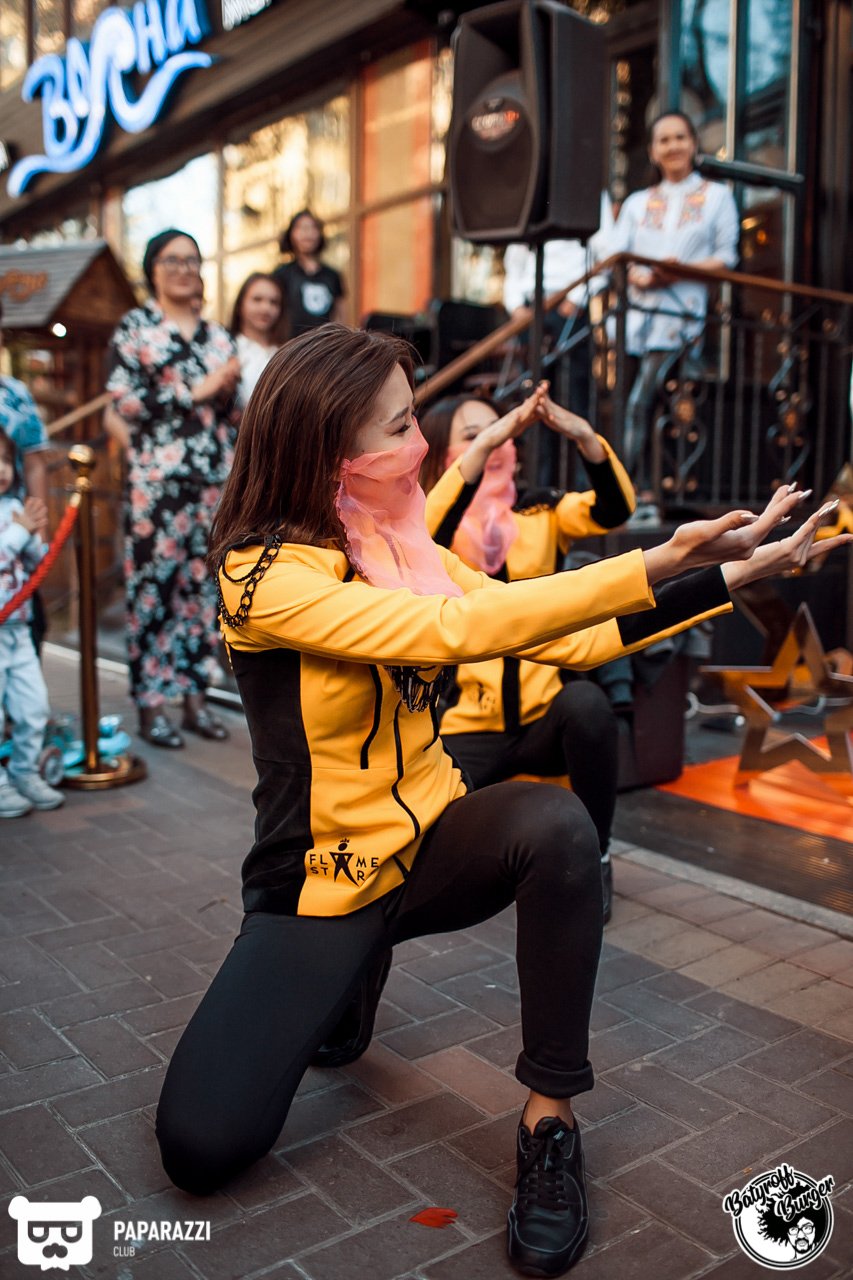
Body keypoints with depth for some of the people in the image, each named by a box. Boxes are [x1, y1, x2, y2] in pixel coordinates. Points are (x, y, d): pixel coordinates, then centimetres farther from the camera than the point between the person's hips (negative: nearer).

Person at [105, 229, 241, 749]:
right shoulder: (134, 327, 4)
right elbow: (124, 402, -7)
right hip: (157, 480, -4)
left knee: (204, 585, 6)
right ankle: (151, 704, 5)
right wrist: (195, 392, -10)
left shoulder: (218, 334, 16)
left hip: (213, 481, 4)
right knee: (153, 585, -3)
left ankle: (196, 696, 15)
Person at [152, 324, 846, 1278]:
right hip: (322, 879, -3)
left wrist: (724, 574, -6)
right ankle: (341, 979, 17)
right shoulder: (262, 572, -20)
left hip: (430, 842, 4)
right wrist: (654, 567, -32)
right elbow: (454, 629, -32)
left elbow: (564, 637, -1)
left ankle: (549, 1120, -14)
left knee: (556, 825, -30)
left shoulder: (401, 544, 2)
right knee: (202, 1146, -15)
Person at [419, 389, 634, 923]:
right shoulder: (429, 524, 2)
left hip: (544, 716, 2)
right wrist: (483, 445, -32)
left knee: (587, 702, -34)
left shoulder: (541, 513, 9)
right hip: (469, 728, -1)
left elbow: (613, 511, -8)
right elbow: (424, 539, -22)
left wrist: (584, 435, -25)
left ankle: (594, 855, -10)